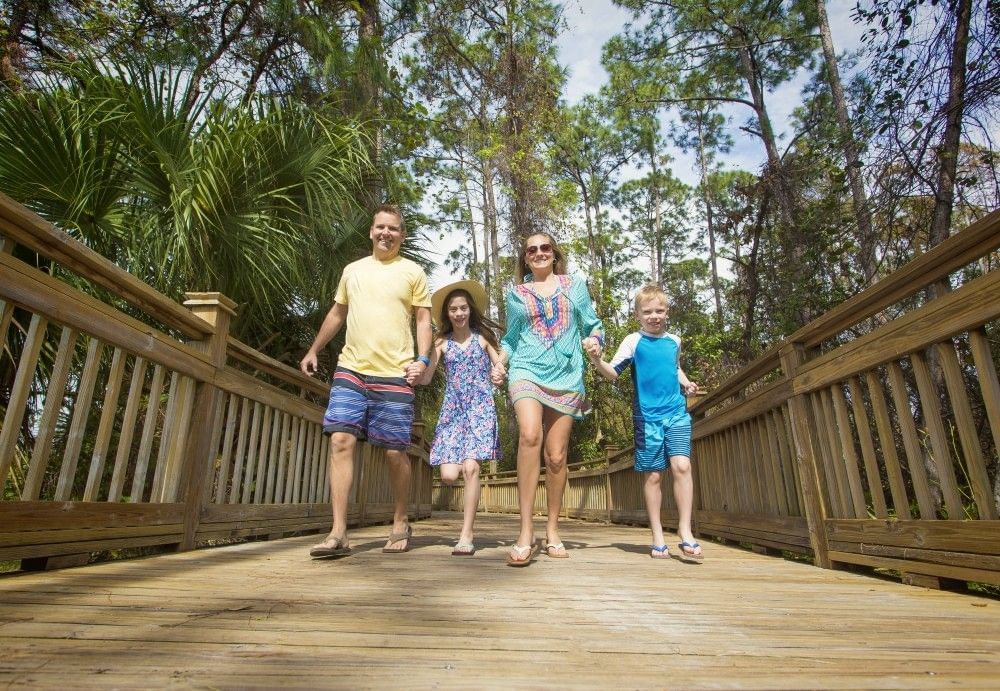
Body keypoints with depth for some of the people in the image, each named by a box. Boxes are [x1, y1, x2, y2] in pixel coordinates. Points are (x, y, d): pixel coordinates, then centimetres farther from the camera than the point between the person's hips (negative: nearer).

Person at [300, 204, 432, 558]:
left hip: (394, 375, -3)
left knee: (395, 451, 0)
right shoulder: (352, 270, 16)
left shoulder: (413, 272, 6)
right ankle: (338, 533, -4)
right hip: (350, 370, 3)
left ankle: (401, 523, 20)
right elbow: (337, 313, 25)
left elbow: (424, 320, 3)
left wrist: (422, 359, -12)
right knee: (340, 440, -9)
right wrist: (313, 351, 26)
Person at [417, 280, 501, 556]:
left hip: (480, 408, -2)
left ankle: (466, 535, -5)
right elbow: (425, 378, 0)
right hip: (452, 410, 2)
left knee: (470, 468, -15)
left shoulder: (483, 337, 5)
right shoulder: (441, 343, 8)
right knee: (448, 475, -8)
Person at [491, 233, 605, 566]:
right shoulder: (516, 294, 14)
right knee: (530, 436, -28)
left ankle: (552, 530, 18)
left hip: (566, 375, 1)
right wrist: (499, 363, 3)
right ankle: (526, 532, -24)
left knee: (556, 456, 1)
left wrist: (594, 340, -6)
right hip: (528, 371, -1)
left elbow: (594, 325, 16)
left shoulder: (575, 286, 14)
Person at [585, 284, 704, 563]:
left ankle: (685, 532, -3)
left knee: (681, 466, -14)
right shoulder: (633, 341, -2)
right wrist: (597, 361, -29)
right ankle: (658, 537, 14)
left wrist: (685, 382, 10)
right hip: (647, 417, -3)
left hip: (677, 414, 3)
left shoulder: (674, 341, 12)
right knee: (653, 475, 3)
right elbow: (613, 372, -10)